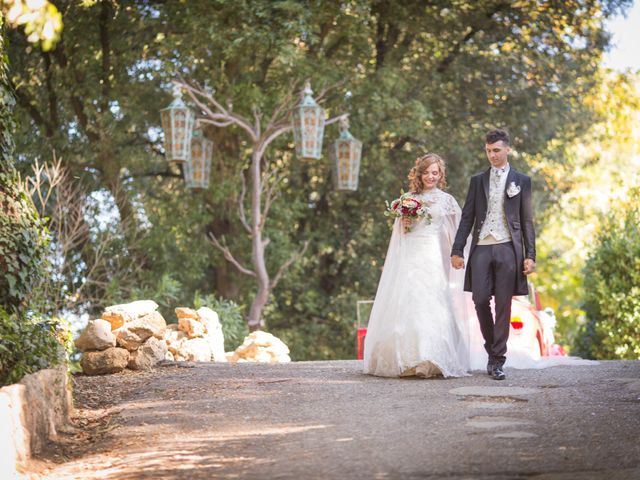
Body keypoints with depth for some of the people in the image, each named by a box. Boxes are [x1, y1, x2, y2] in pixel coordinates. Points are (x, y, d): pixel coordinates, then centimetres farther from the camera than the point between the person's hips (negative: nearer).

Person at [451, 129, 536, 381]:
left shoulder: (521, 181, 7)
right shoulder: (477, 180, 13)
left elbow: (527, 221, 5)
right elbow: (467, 218, 11)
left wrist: (530, 255, -2)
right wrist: (457, 250, 2)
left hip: (508, 249, -2)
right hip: (482, 248, 2)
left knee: (503, 306, -1)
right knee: (480, 300, -6)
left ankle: (498, 360, 4)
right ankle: (491, 348, 16)